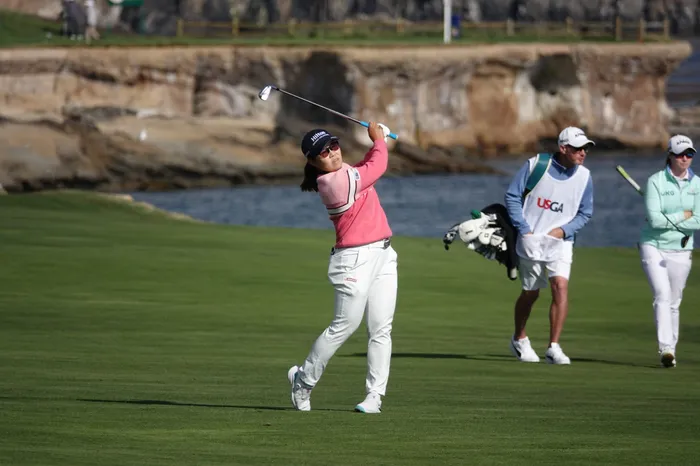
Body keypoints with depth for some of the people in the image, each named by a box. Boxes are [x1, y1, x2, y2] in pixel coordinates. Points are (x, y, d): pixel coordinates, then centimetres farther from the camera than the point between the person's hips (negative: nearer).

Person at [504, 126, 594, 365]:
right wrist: (523, 229, -10)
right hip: (530, 242, -1)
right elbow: (512, 196, -2)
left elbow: (585, 213, 9)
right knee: (530, 293, 10)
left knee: (561, 286, -18)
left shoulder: (584, 177, -2)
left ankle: (553, 347, -15)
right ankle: (519, 339, 35)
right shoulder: (536, 165, -9)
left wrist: (564, 230, -8)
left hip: (560, 242, 1)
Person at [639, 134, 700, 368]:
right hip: (653, 246, -3)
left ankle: (671, 348, 18)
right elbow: (654, 219, -17)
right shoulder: (655, 182, -8)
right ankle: (665, 349, -25)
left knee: (674, 302, 7)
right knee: (662, 296, -17)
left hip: (680, 251, 3)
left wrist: (667, 219, -12)